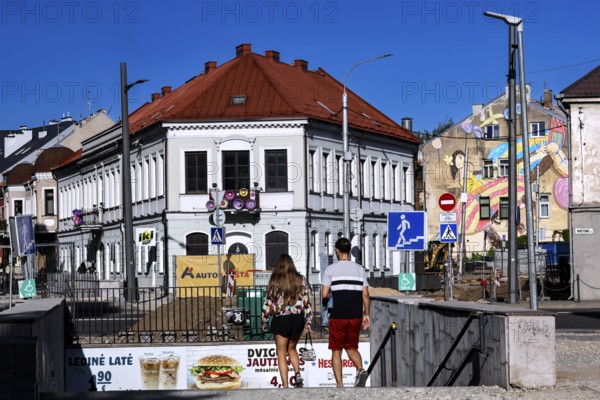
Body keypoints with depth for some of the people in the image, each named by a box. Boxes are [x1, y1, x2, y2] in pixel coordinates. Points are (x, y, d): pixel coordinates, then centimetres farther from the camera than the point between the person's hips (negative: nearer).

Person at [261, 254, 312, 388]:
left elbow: (268, 303, -3)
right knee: (292, 348, 22)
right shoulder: (301, 280, 1)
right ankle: (297, 373, 0)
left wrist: (264, 321, 8)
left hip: (281, 319, -3)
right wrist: (308, 321, 8)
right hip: (298, 319, 3)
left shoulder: (275, 282, -6)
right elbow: (307, 301, 1)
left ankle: (285, 384, 1)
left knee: (281, 353, 7)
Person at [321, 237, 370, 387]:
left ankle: (339, 384, 3)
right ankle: (360, 370, -11)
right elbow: (365, 294, 4)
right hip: (356, 316, 3)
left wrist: (329, 297, 14)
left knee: (336, 350, 8)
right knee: (351, 347, 17)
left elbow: (324, 294, -9)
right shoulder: (359, 269, 6)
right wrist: (366, 314, 10)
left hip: (338, 316, -3)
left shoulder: (331, 269, -3)